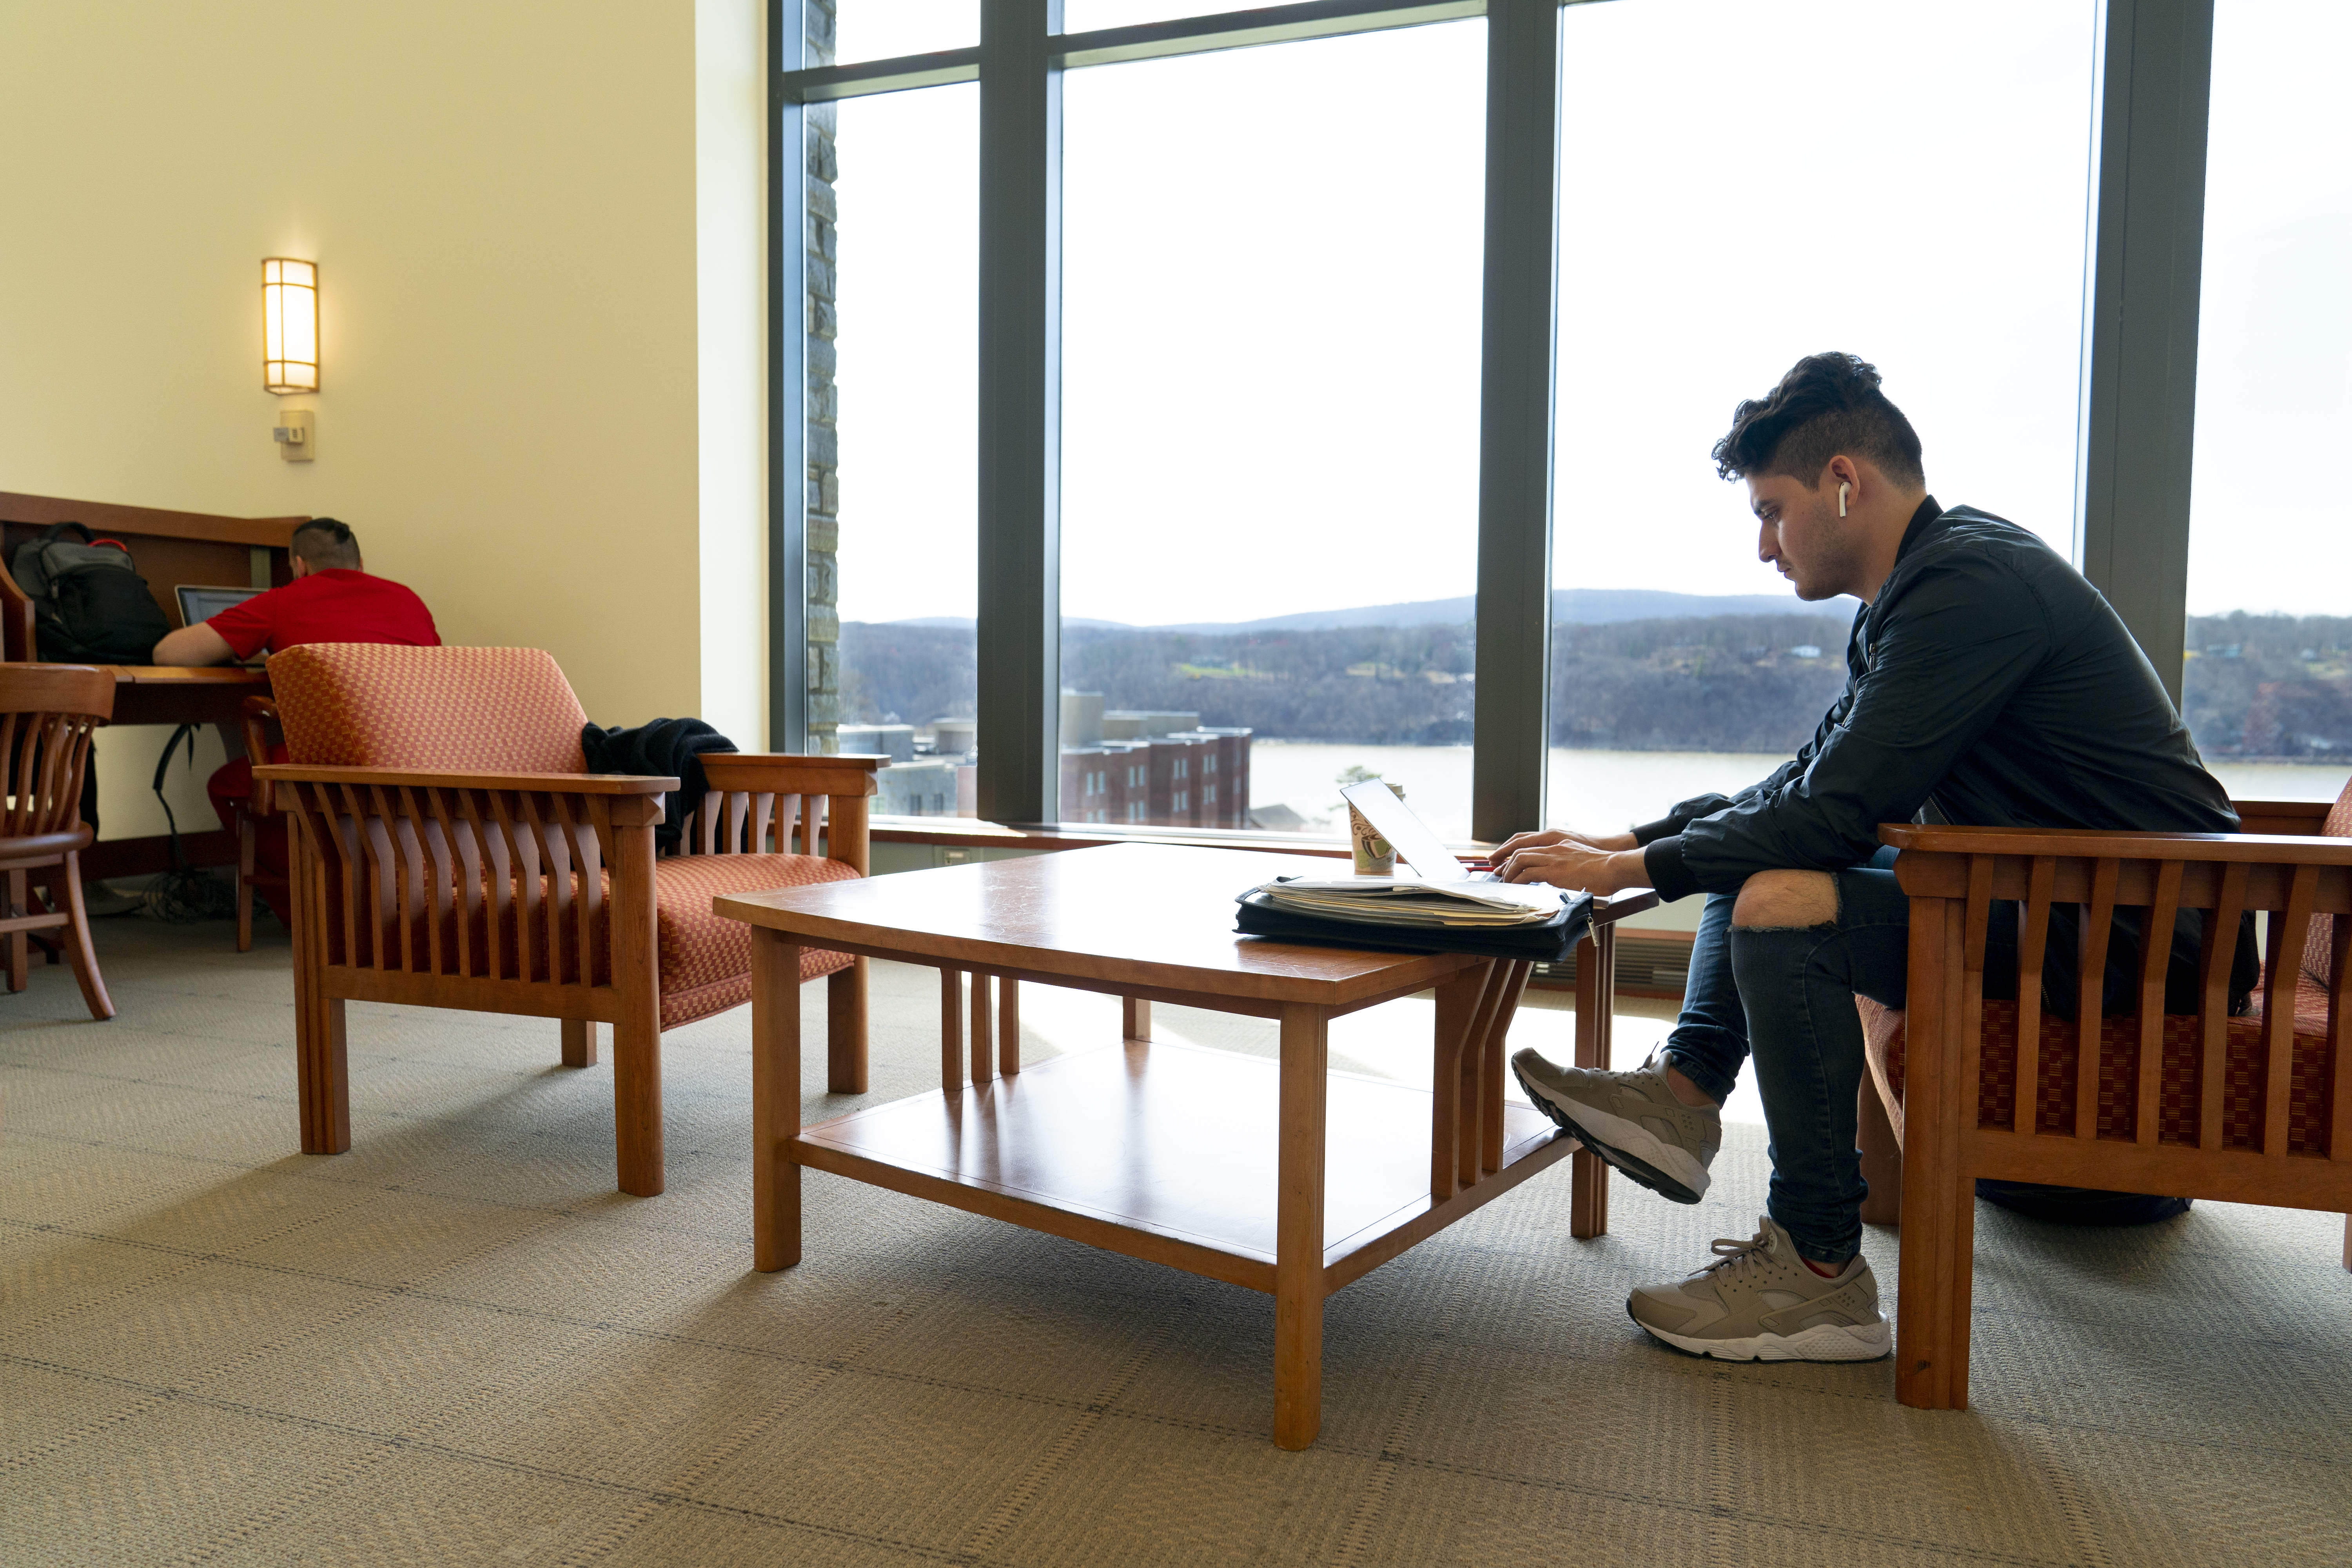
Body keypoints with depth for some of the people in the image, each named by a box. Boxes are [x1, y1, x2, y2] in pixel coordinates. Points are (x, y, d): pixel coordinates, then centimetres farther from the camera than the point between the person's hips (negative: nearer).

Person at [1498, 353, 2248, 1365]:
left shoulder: (1971, 586, -20)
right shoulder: (1915, 594, 13)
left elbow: (1836, 811, -24)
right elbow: (1808, 784, 17)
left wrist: (1630, 870, -13)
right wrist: (1628, 840, 7)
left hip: (2140, 935, -11)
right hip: (2035, 899, 11)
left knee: (1778, 908, -27)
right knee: (1755, 848, 15)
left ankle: (1821, 1277, -16)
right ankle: (1686, 1091, -3)